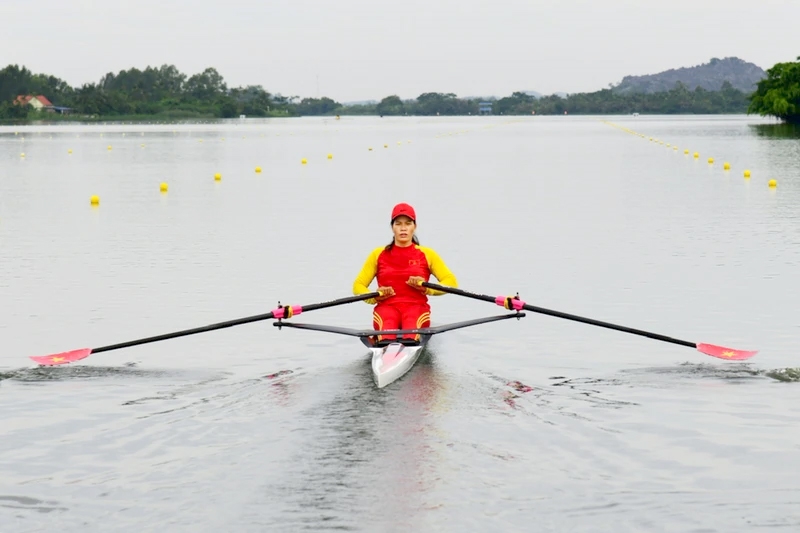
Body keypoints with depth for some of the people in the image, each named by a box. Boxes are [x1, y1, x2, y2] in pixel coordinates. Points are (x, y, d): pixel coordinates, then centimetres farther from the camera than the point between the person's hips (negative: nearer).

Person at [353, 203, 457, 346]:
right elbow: (358, 286, 17)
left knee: (411, 320, -40)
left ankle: (410, 341, -72)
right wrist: (374, 297, -5)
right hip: (387, 306, 0)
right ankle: (385, 341, -72)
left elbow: (451, 282, 10)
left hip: (416, 306, 0)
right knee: (387, 321, -39)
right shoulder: (379, 254, 18)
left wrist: (427, 288, -9)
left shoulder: (426, 254, 17)